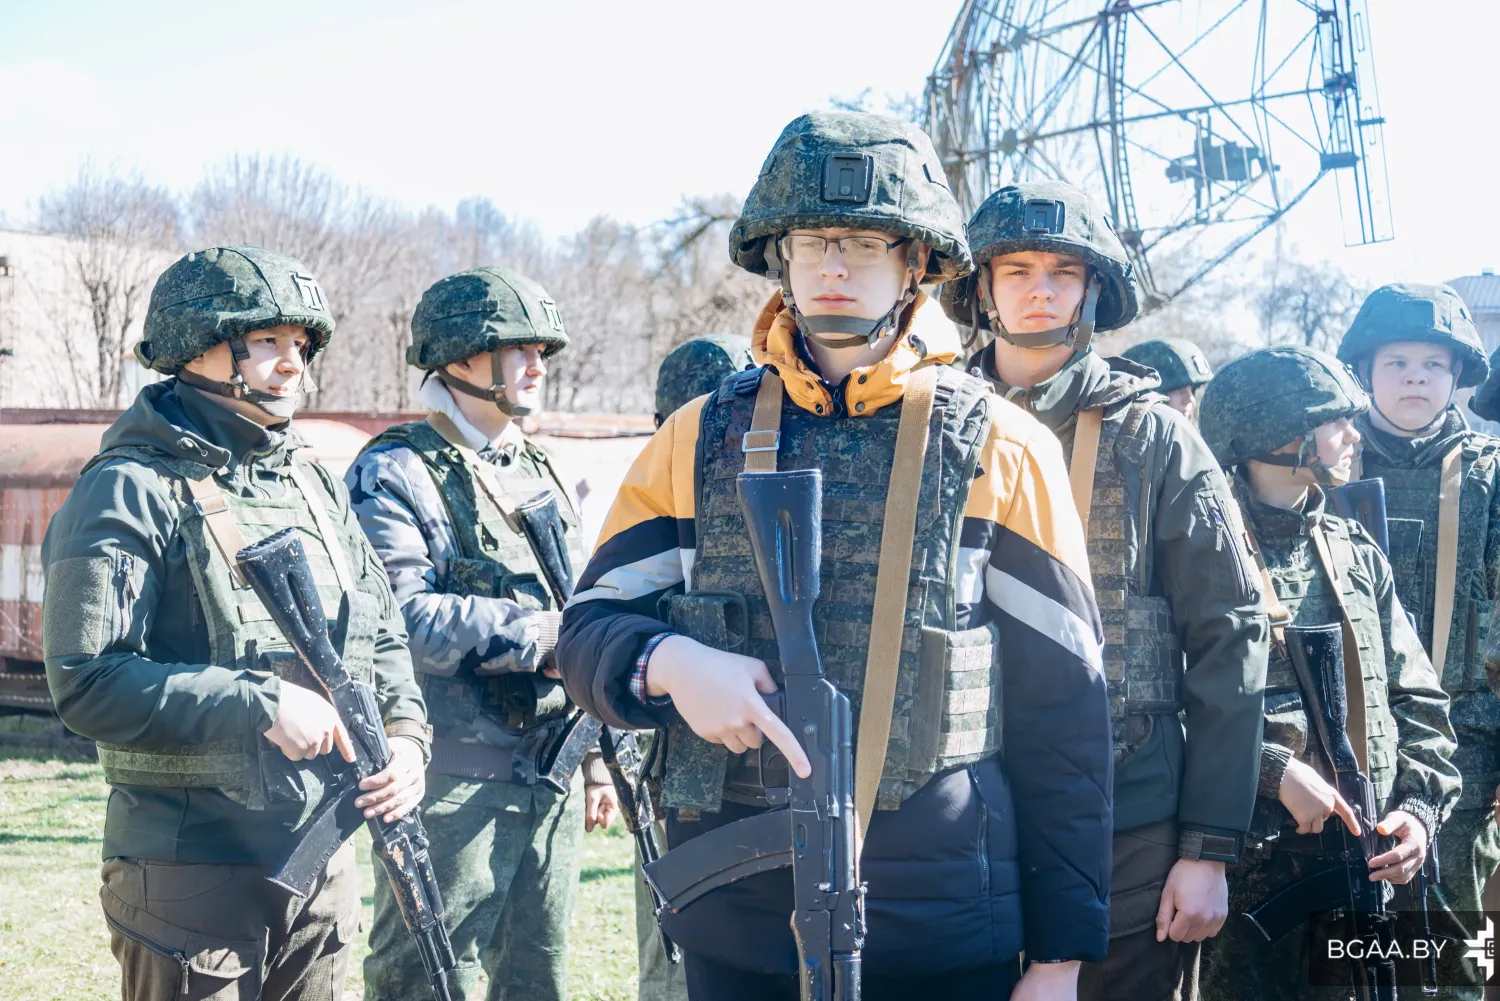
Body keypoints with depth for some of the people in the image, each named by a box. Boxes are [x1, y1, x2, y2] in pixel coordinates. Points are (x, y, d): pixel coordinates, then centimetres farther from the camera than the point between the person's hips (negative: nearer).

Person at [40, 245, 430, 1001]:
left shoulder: (315, 486, 13)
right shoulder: (133, 492, -10)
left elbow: (384, 636, 18)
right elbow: (86, 683, -18)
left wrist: (406, 734, -2)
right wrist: (261, 706, -23)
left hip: (322, 859, 7)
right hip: (190, 877, -7)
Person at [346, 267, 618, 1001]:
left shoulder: (541, 477, 17)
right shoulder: (394, 475, -8)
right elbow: (402, 619, -22)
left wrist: (594, 757, 17)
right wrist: (533, 634, -19)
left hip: (552, 784, 8)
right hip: (453, 782, -7)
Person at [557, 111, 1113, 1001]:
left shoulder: (1001, 448, 0)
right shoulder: (702, 438, 6)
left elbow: (1062, 709, -1)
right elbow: (589, 631, 7)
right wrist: (668, 662, -18)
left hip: (938, 928, -2)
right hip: (735, 919, 2)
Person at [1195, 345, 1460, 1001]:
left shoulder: (1357, 553, 15)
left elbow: (1417, 699, 15)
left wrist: (1418, 807, 1)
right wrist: (1276, 770, -18)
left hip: (1361, 859, 6)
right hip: (1245, 865, -5)